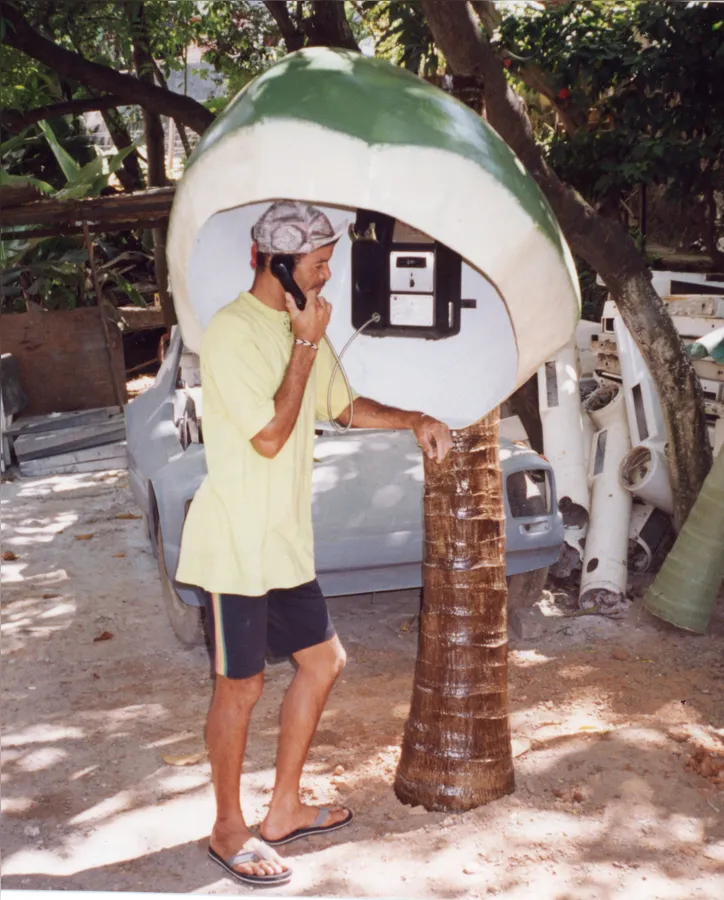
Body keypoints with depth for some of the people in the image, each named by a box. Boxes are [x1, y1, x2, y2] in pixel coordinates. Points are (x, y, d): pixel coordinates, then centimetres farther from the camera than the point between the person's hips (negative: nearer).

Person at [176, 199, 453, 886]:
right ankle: (228, 830, 23)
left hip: (285, 540, 9)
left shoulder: (299, 326, 10)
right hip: (236, 543, -9)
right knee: (240, 686, 3)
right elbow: (269, 436, -21)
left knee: (322, 660, 15)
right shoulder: (232, 331, -17)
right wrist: (307, 343, -17)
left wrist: (414, 419, 8)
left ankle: (284, 810, 30)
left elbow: (344, 406, 22)